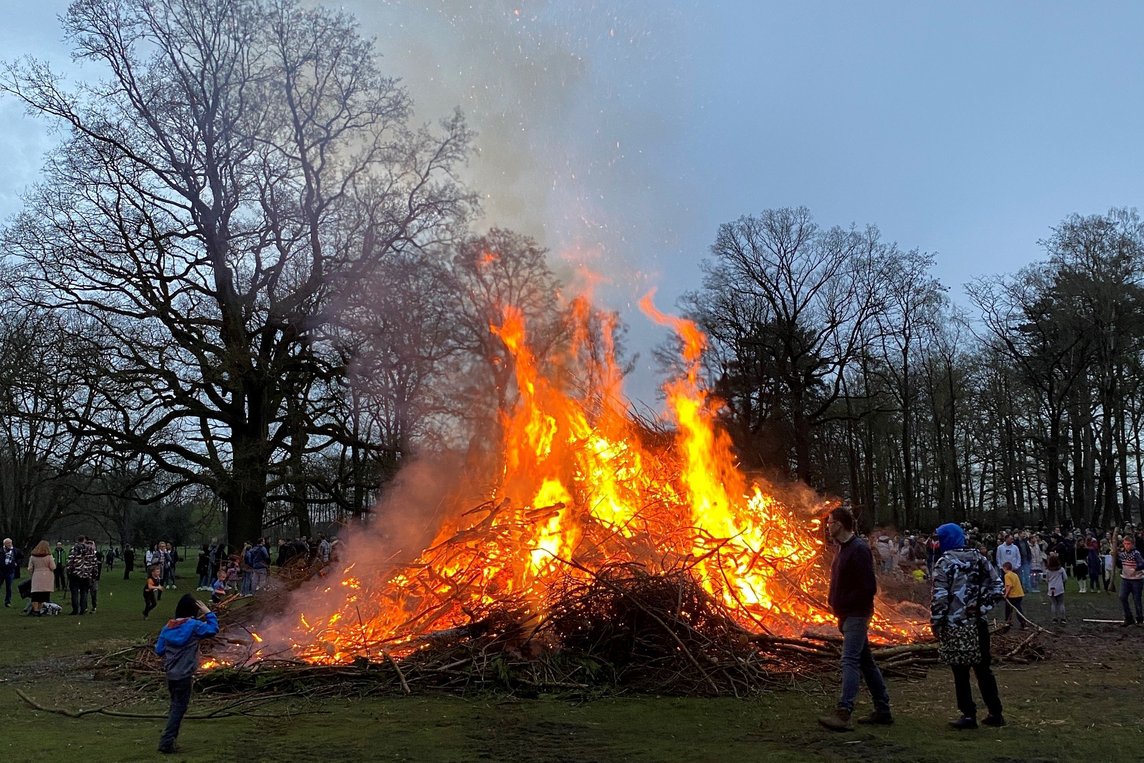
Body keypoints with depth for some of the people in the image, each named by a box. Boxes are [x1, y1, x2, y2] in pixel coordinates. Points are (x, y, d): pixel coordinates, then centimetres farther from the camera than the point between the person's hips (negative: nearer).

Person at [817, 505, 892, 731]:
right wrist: (838, 606, 8)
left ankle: (843, 714, -22)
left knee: (850, 661, -16)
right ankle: (883, 711, 23)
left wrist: (844, 605, -16)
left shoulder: (859, 549, -17)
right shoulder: (843, 548, 13)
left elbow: (868, 587, -22)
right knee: (865, 661, 14)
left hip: (856, 614, -10)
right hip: (849, 614, 10)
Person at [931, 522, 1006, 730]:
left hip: (955, 625, -6)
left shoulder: (945, 562, -11)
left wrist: (936, 623, -8)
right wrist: (983, 607, 7)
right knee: (983, 668, 15)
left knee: (961, 671, 3)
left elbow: (939, 596, -16)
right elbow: (998, 587, 5)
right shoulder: (979, 558, 7)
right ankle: (995, 713, 19)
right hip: (978, 623, 6)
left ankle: (968, 714, 5)